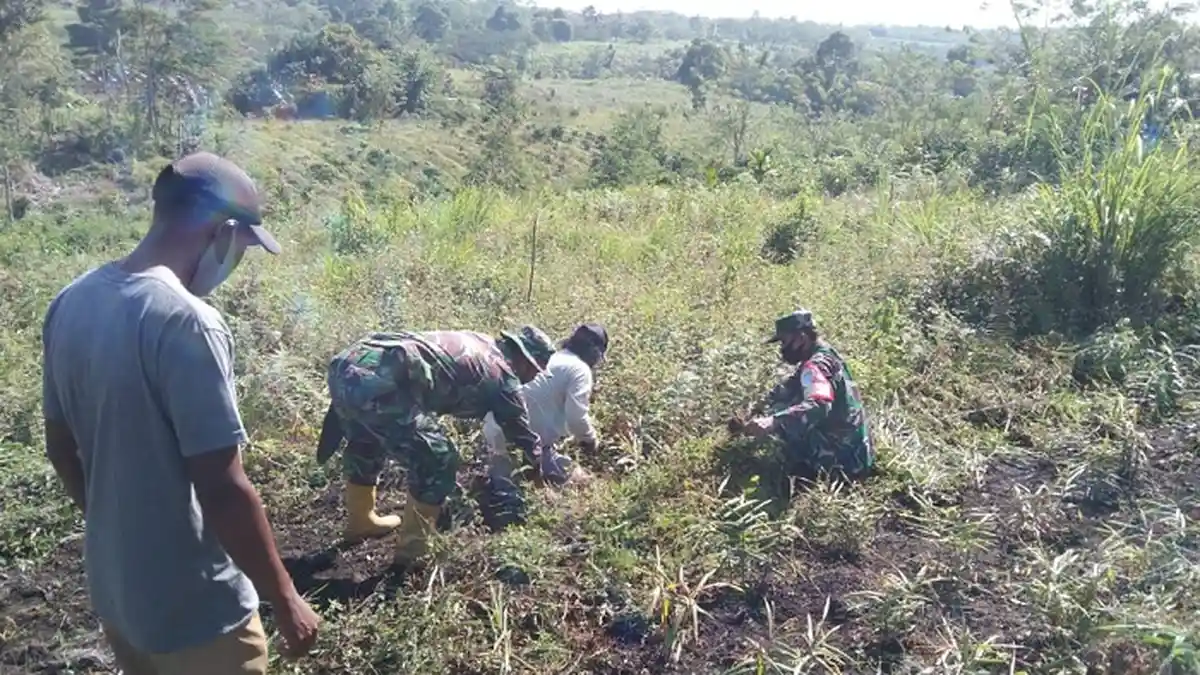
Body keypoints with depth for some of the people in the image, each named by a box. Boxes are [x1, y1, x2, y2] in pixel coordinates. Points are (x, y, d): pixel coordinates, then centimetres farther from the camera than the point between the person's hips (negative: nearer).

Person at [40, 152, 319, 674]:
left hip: (111, 588, 8)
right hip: (193, 610, -8)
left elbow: (60, 448, 9)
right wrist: (286, 601, -15)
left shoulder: (71, 303, -2)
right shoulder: (186, 323, -28)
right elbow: (223, 492, -26)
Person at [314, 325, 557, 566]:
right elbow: (520, 428, 21)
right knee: (437, 463, 7)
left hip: (345, 365, 9)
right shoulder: (502, 373, 9)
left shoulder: (475, 342, 30)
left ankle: (360, 521, 51)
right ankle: (412, 549, 19)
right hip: (377, 383, -9)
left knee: (366, 443, 35)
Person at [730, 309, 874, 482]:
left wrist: (773, 421, -50)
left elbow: (817, 407, -42)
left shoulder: (816, 366, -22)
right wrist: (767, 401, 11)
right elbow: (790, 385, 23)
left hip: (842, 461, -10)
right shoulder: (827, 354, 10)